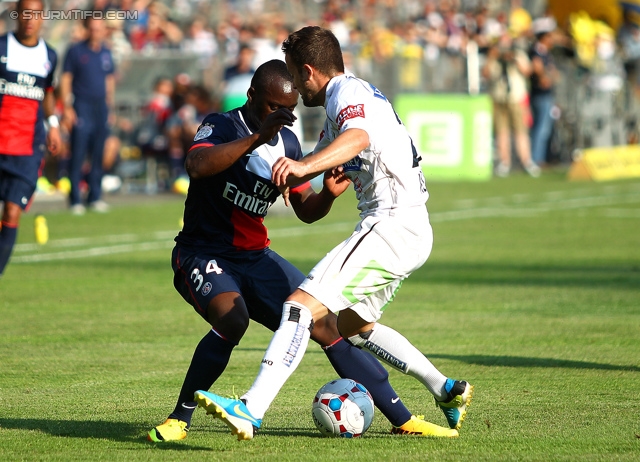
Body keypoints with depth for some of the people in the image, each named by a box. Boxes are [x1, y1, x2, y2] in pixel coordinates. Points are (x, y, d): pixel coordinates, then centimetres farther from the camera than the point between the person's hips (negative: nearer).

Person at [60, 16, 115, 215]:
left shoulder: (106, 53, 12)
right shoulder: (76, 51, -2)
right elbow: (65, 79, -3)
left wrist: (110, 106, 15)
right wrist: (67, 107, -9)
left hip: (101, 107, 5)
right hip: (82, 107, -5)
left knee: (98, 156, 7)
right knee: (78, 155, -6)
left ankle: (95, 197, 14)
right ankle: (75, 200, -2)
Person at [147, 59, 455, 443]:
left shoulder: (287, 142, 6)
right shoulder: (221, 127, -14)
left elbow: (306, 210, 13)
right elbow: (196, 166, -37)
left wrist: (329, 194, -10)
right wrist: (257, 137, -43)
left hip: (255, 256, 6)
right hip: (203, 255, -6)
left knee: (327, 324, -2)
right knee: (232, 318, -35)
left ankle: (403, 420, 5)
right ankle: (180, 419, -19)